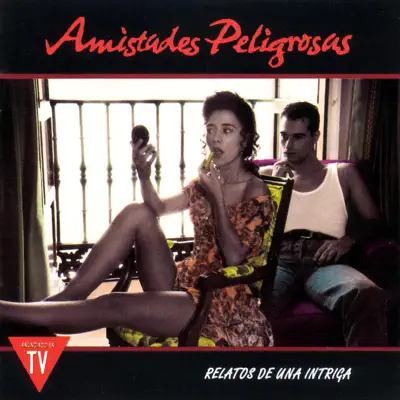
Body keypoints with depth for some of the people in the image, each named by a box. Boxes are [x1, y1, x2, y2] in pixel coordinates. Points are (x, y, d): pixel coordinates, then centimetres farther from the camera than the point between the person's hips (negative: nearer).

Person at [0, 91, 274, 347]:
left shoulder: (257, 192, -9)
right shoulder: (206, 182, 11)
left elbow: (235, 258, -18)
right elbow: (158, 208, 16)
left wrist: (217, 198, -24)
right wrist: (144, 175, -4)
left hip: (221, 301, -6)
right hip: (181, 284, 7)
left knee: (112, 306, -27)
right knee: (138, 214, -16)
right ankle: (66, 298, -17)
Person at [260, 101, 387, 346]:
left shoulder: (344, 173, 22)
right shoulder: (267, 175, 23)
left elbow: (373, 220, 16)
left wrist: (348, 240, -5)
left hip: (324, 261, 1)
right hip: (279, 257, 0)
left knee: (368, 295, -36)